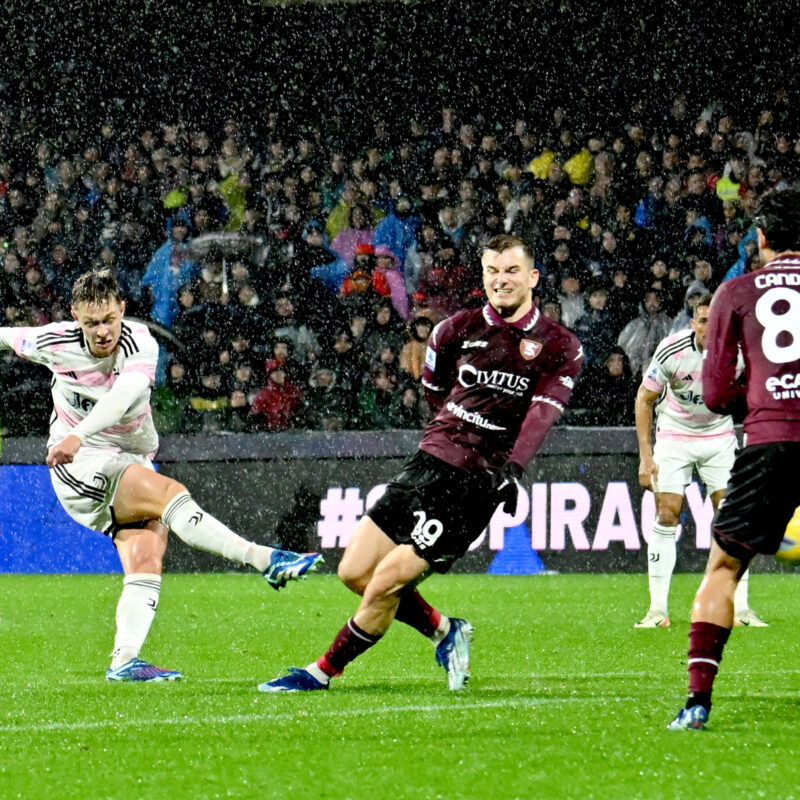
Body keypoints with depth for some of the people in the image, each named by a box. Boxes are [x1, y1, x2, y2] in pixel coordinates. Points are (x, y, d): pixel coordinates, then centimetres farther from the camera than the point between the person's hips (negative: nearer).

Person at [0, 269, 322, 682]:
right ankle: (265, 560, -37)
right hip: (77, 466, -3)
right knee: (169, 493, -27)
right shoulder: (55, 342, -10)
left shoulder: (140, 343, -15)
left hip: (132, 461, 3)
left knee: (145, 560, -17)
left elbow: (122, 397, -35)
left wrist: (79, 434, -49)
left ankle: (124, 660, -17)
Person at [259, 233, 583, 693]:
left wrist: (512, 471, -28)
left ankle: (323, 672, 9)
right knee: (354, 572, 2)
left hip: (478, 482, -6)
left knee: (385, 585, -10)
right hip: (429, 462, 6)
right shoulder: (457, 330, 9)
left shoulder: (560, 348, -2)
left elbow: (542, 413, -15)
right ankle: (444, 631, 21)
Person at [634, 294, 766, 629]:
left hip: (720, 435, 1)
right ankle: (658, 608, -2)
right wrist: (646, 455, -14)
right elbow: (644, 399, -10)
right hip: (674, 435, -1)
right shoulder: (672, 350, -22)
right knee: (666, 516, -8)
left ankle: (739, 607, 0)